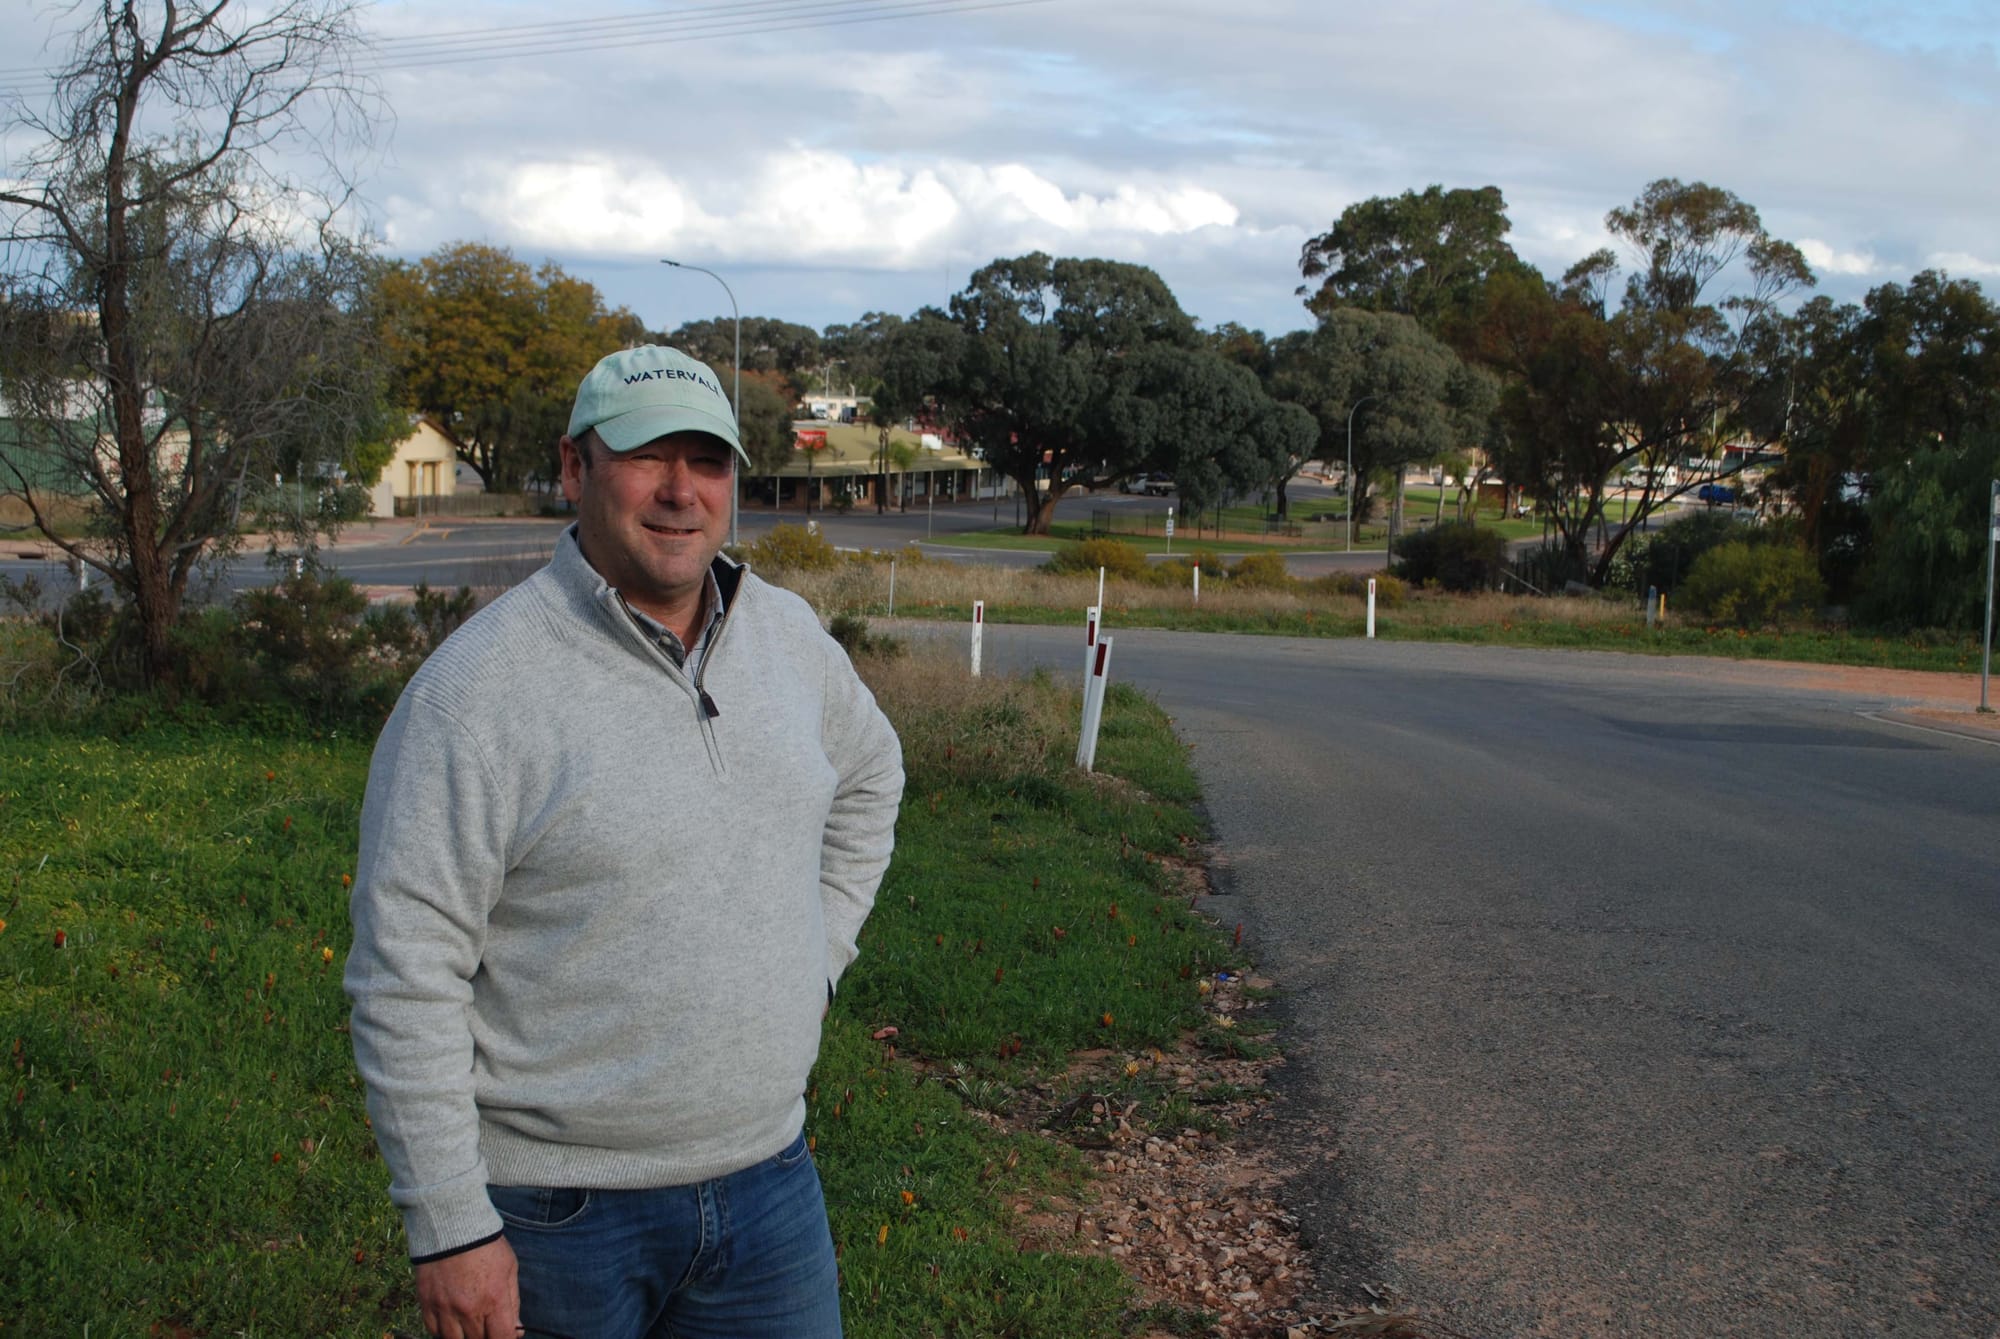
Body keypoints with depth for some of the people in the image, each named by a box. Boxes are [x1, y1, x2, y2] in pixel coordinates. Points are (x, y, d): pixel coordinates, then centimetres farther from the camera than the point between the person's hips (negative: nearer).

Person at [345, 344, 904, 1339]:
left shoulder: (788, 636, 4)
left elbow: (868, 777, 24)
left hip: (765, 1176, 5)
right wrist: (449, 1227, -15)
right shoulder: (476, 687, -16)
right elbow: (405, 974, -15)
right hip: (554, 1210, -5)